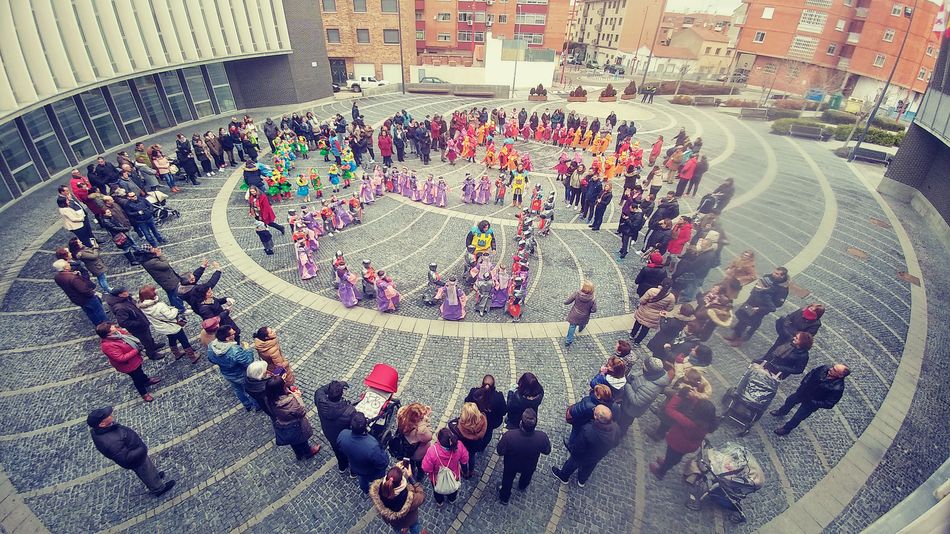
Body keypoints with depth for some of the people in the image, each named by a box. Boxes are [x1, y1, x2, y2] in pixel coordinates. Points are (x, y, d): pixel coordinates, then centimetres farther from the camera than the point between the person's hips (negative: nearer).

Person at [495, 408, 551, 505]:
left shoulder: (509, 435, -43)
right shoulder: (542, 437, -38)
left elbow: (500, 452, -24)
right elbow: (547, 451, -15)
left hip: (511, 464, -1)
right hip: (530, 466, 1)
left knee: (508, 478, 32)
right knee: (527, 475, 37)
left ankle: (504, 497, 58)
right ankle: (523, 486, 68)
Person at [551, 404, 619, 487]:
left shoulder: (588, 431, -47)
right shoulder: (616, 428, -32)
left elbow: (576, 448, -29)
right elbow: (615, 443, -8)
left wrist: (569, 446, -8)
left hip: (582, 457, -4)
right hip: (598, 457, 4)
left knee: (571, 464, 29)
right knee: (588, 468, 35)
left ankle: (564, 477, 58)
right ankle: (582, 481, 64)